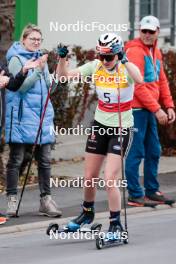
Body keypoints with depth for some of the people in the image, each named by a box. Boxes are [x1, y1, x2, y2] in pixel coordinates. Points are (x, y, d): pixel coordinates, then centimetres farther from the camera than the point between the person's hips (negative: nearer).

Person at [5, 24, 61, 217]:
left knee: (45, 160, 4)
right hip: (21, 116, -6)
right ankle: (12, 200, 5)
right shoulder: (16, 59, -4)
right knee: (16, 159, 1)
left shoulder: (40, 58, 13)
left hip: (42, 115, 6)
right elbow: (21, 86, -14)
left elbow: (49, 87, 13)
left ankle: (46, 199, 8)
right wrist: (38, 69, -20)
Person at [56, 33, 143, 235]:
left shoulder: (126, 68, -15)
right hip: (100, 125, 5)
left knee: (110, 180, -13)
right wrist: (62, 58, -23)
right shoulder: (95, 67, -4)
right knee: (89, 178, 12)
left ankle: (116, 224, 1)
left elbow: (139, 79, -39)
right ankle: (87, 213, 38)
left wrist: (123, 60, -44)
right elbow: (64, 76, -6)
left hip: (121, 128, -5)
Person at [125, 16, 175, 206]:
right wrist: (157, 109, -19)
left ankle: (152, 190, 23)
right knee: (136, 153, -6)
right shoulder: (135, 51, -13)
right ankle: (135, 195, -2)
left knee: (154, 151, 13)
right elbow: (138, 85, -18)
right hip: (137, 109, -9)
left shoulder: (156, 52, 15)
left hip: (150, 110, 9)